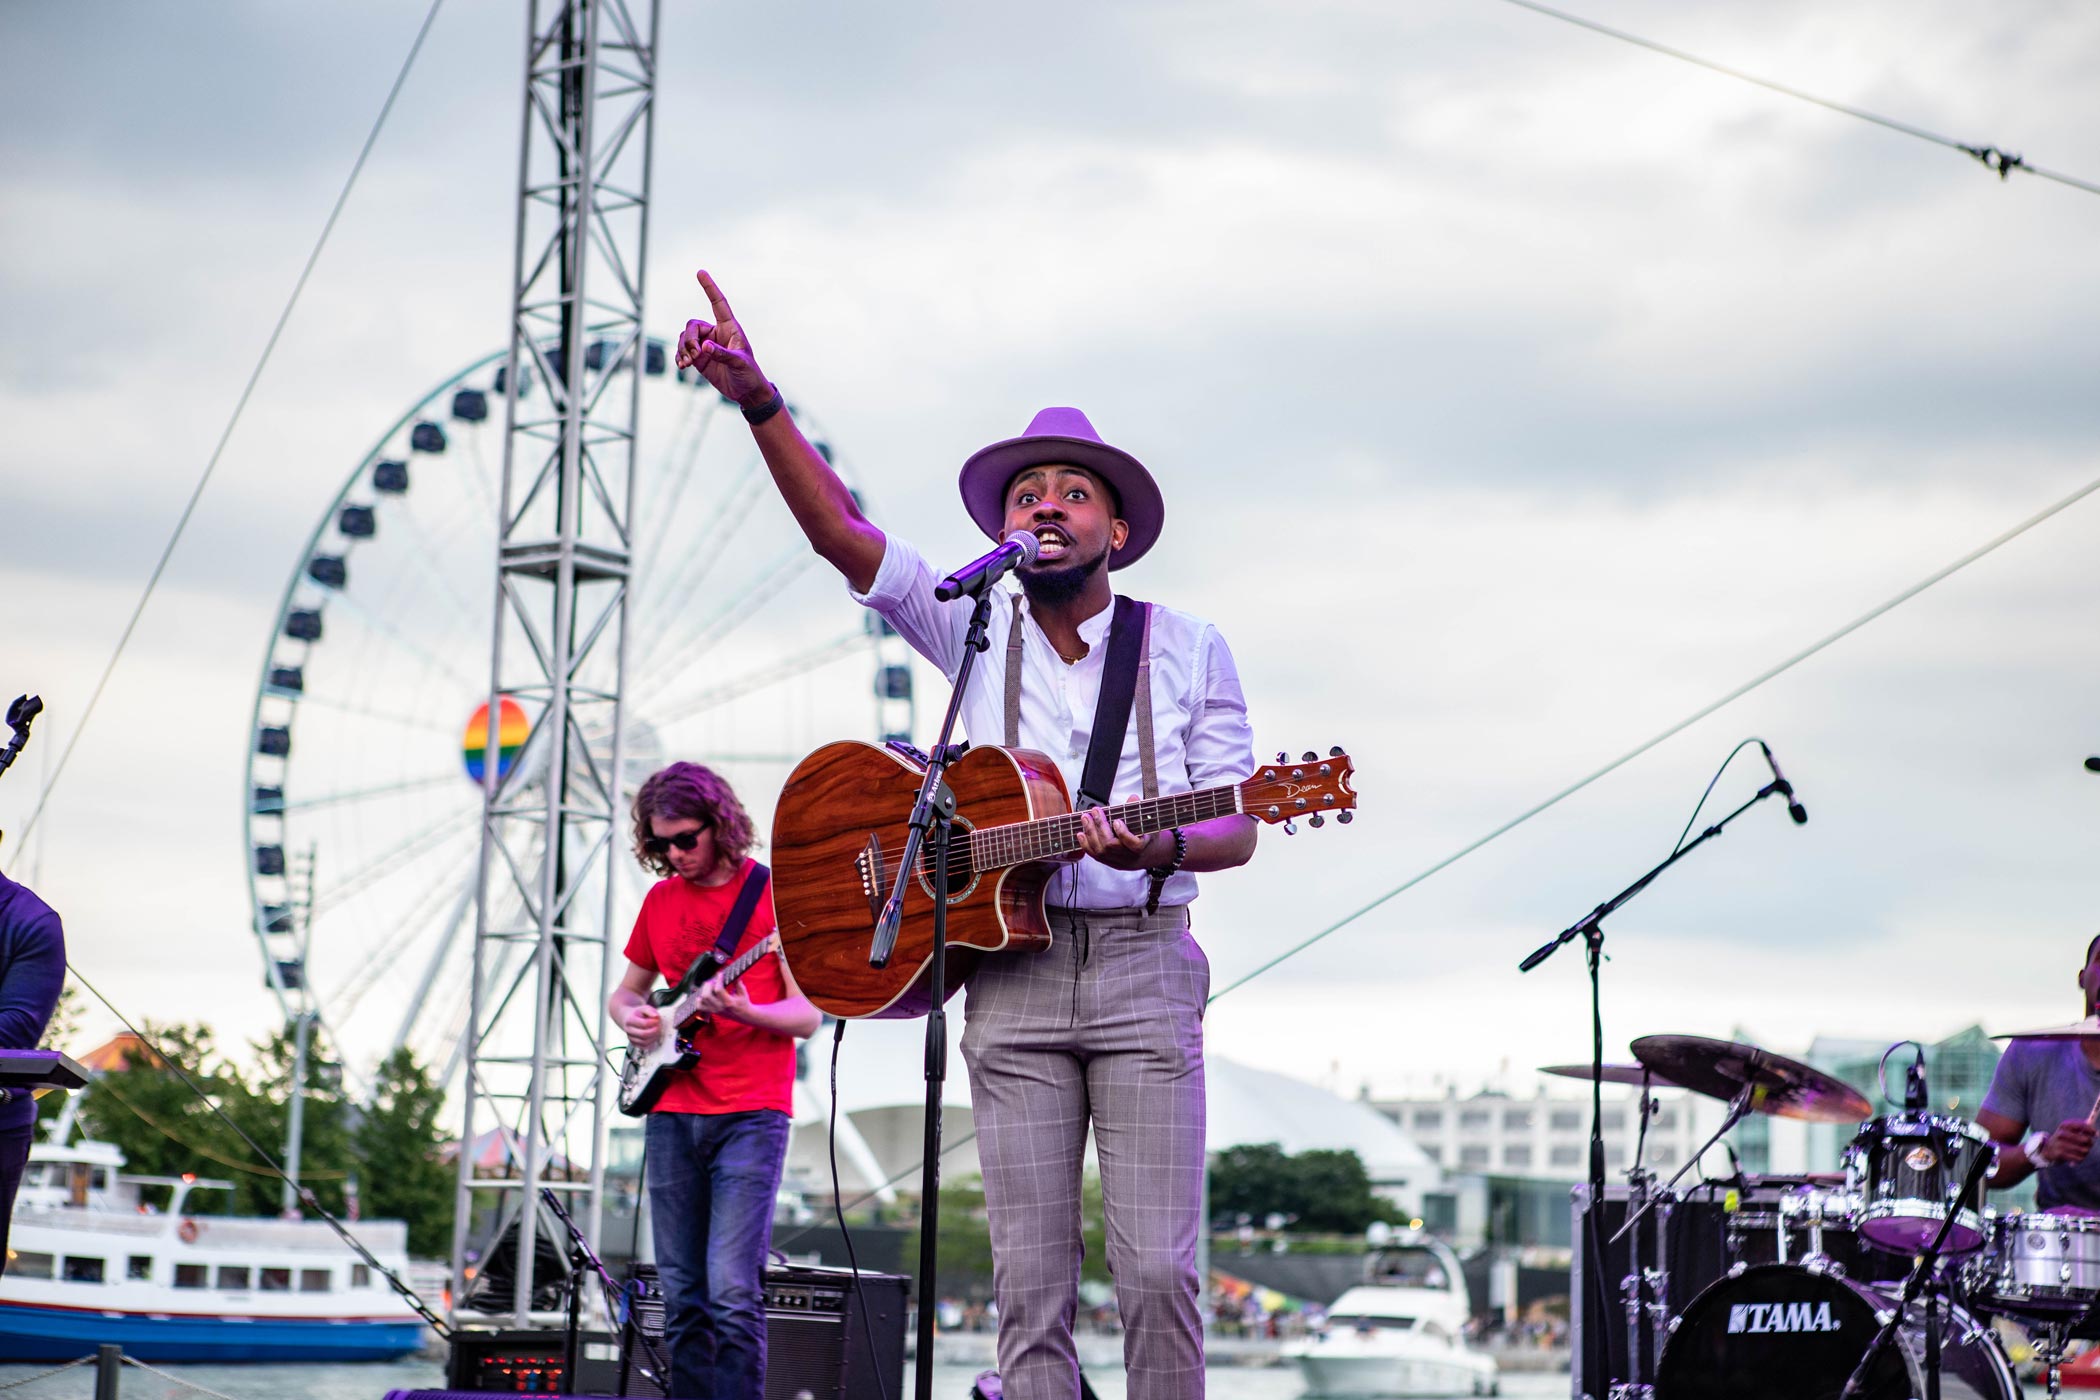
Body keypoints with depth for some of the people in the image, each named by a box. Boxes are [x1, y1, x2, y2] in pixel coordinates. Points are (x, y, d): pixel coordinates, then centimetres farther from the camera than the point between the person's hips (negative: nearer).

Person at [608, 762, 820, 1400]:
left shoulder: (774, 893, -2)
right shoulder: (661, 899, 14)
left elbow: (809, 1013, -5)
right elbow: (624, 991, 25)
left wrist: (742, 1011, -23)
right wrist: (631, 1015, 2)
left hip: (750, 1115, -5)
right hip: (671, 1114, 5)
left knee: (731, 1292, -15)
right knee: (683, 1297, 5)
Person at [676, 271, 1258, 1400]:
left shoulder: (1188, 649, 8)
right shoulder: (975, 629, 11)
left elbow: (1236, 827, 6)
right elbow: (840, 530, -1)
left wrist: (1163, 848, -17)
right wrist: (759, 401, -13)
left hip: (1141, 966, -1)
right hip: (1010, 969, 1)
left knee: (1159, 1274, -8)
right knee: (1030, 1285, -2)